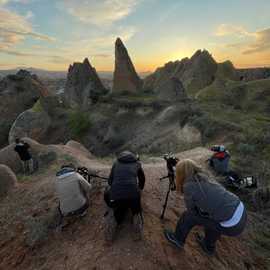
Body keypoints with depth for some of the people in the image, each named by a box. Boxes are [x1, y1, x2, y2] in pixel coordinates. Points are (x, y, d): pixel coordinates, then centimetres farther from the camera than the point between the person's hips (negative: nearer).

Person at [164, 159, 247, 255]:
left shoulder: (188, 186, -14)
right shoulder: (204, 177, 7)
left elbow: (191, 210, 3)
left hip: (232, 225, -7)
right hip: (241, 211, 7)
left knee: (189, 215, 8)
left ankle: (178, 239, 34)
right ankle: (208, 246, 49)